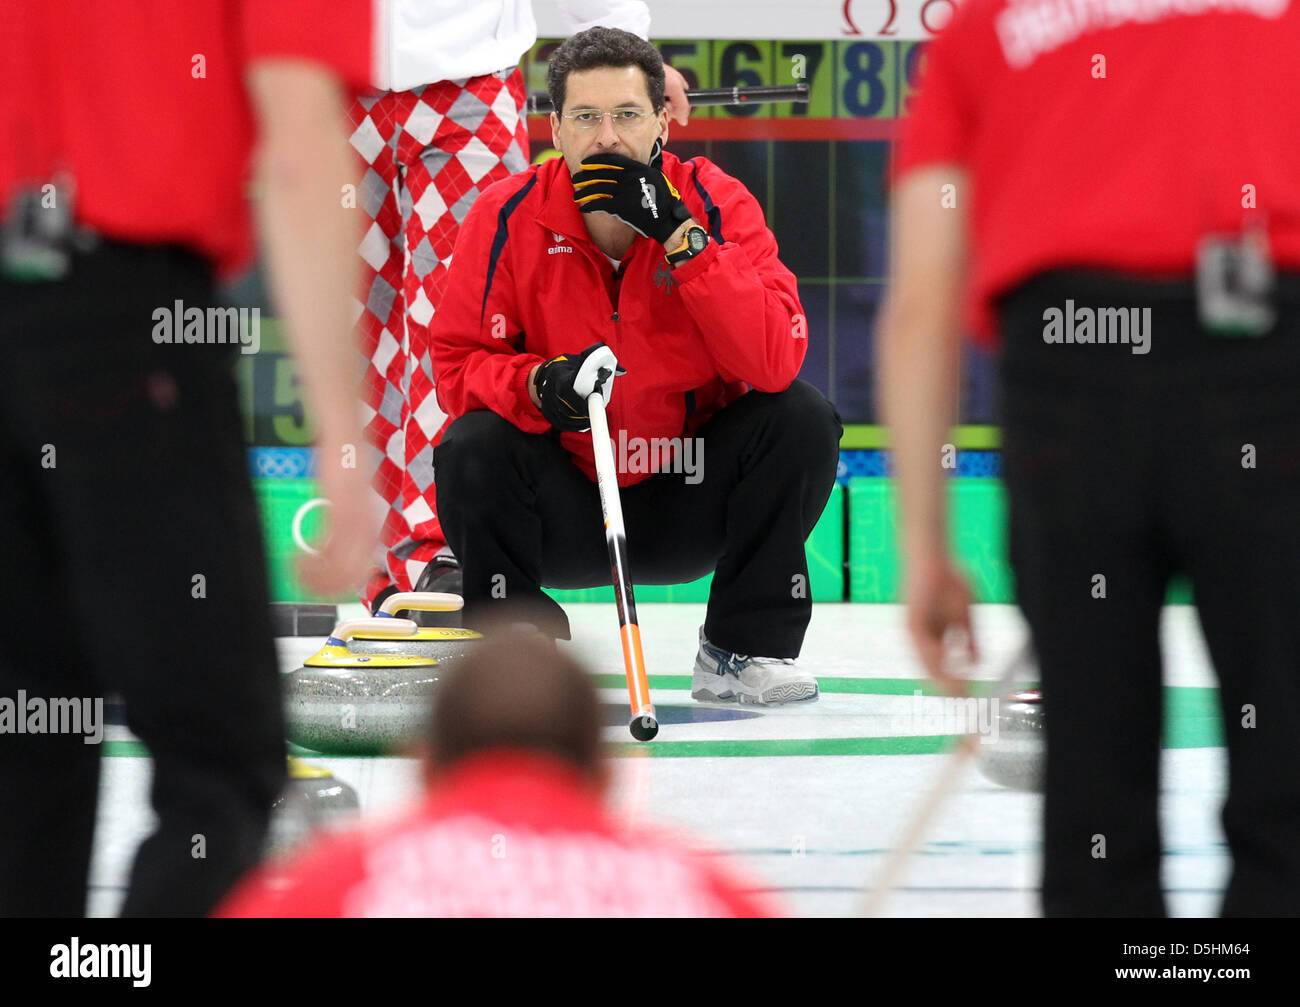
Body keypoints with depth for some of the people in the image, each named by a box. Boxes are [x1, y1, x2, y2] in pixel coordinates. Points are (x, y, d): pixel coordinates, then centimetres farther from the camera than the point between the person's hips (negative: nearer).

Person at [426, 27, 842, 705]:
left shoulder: (716, 204, -12)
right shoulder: (508, 216, -11)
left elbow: (776, 362, -24)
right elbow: (455, 362, -9)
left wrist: (680, 236, -30)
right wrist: (539, 383, -30)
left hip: (687, 504, 1)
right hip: (564, 508, -1)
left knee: (802, 420, -21)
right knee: (468, 450, -28)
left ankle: (741, 649, -5)